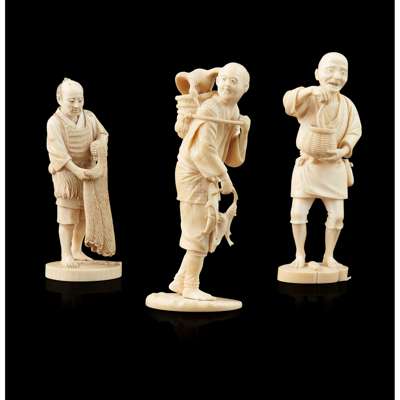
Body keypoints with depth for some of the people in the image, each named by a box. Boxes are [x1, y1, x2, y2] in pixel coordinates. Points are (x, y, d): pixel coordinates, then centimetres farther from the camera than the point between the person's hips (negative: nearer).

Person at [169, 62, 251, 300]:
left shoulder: (234, 114, 10)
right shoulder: (210, 110, -18)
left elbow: (234, 160, 7)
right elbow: (203, 151, -27)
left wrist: (244, 131, -5)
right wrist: (224, 177, -20)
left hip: (208, 178, 9)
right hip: (193, 175, -9)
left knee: (204, 234, 16)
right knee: (198, 233, -2)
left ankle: (181, 281, 27)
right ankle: (190, 287, 11)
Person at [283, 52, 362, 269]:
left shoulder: (347, 105, 0)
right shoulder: (309, 100, -9)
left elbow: (354, 131, 1)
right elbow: (289, 102, -29)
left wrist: (342, 151, -17)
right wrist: (311, 90, -44)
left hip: (334, 167, 2)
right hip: (307, 165, -2)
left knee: (337, 215, 3)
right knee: (298, 213, -4)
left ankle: (328, 256, 21)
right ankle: (300, 255, 15)